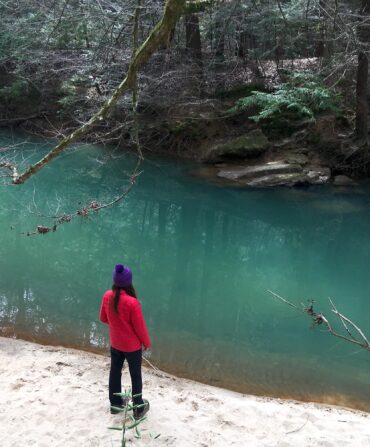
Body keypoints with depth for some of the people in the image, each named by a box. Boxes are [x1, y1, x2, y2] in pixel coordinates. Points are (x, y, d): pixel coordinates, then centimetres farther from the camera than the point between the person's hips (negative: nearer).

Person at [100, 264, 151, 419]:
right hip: (132, 346, -5)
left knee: (115, 372, 21)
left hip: (115, 343, 5)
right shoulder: (132, 302, -31)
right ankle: (139, 409, 24)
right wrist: (146, 343, -2)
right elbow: (140, 326, -19)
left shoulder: (107, 296, -13)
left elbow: (103, 318, 3)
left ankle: (115, 403, 38)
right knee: (136, 376, 12)